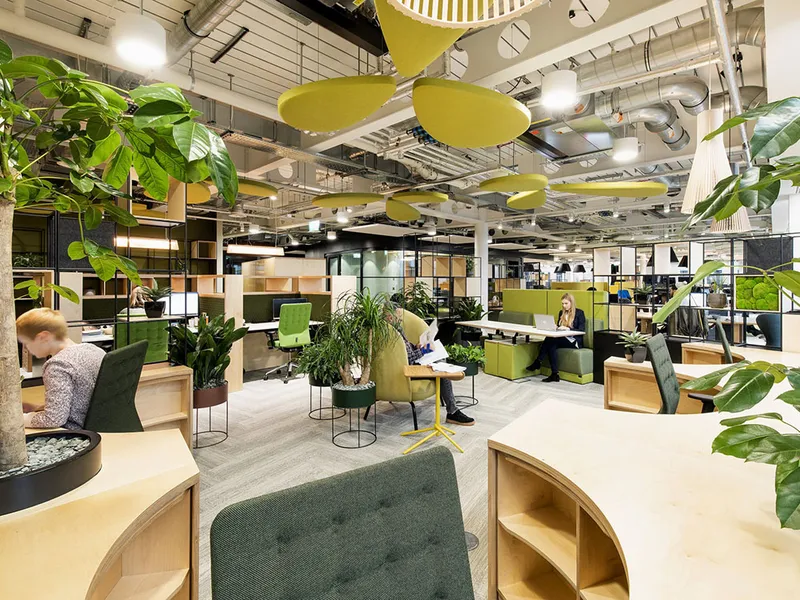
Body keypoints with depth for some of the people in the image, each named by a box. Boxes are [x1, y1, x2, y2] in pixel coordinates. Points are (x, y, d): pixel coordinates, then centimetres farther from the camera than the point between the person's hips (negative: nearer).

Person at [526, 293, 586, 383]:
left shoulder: (579, 313, 1)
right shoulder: (561, 312, 19)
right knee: (551, 346, -31)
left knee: (550, 339, -31)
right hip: (562, 339, 6)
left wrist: (568, 329, -22)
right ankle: (554, 374, -30)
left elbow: (582, 330, -8)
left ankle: (537, 362, -22)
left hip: (574, 341, -5)